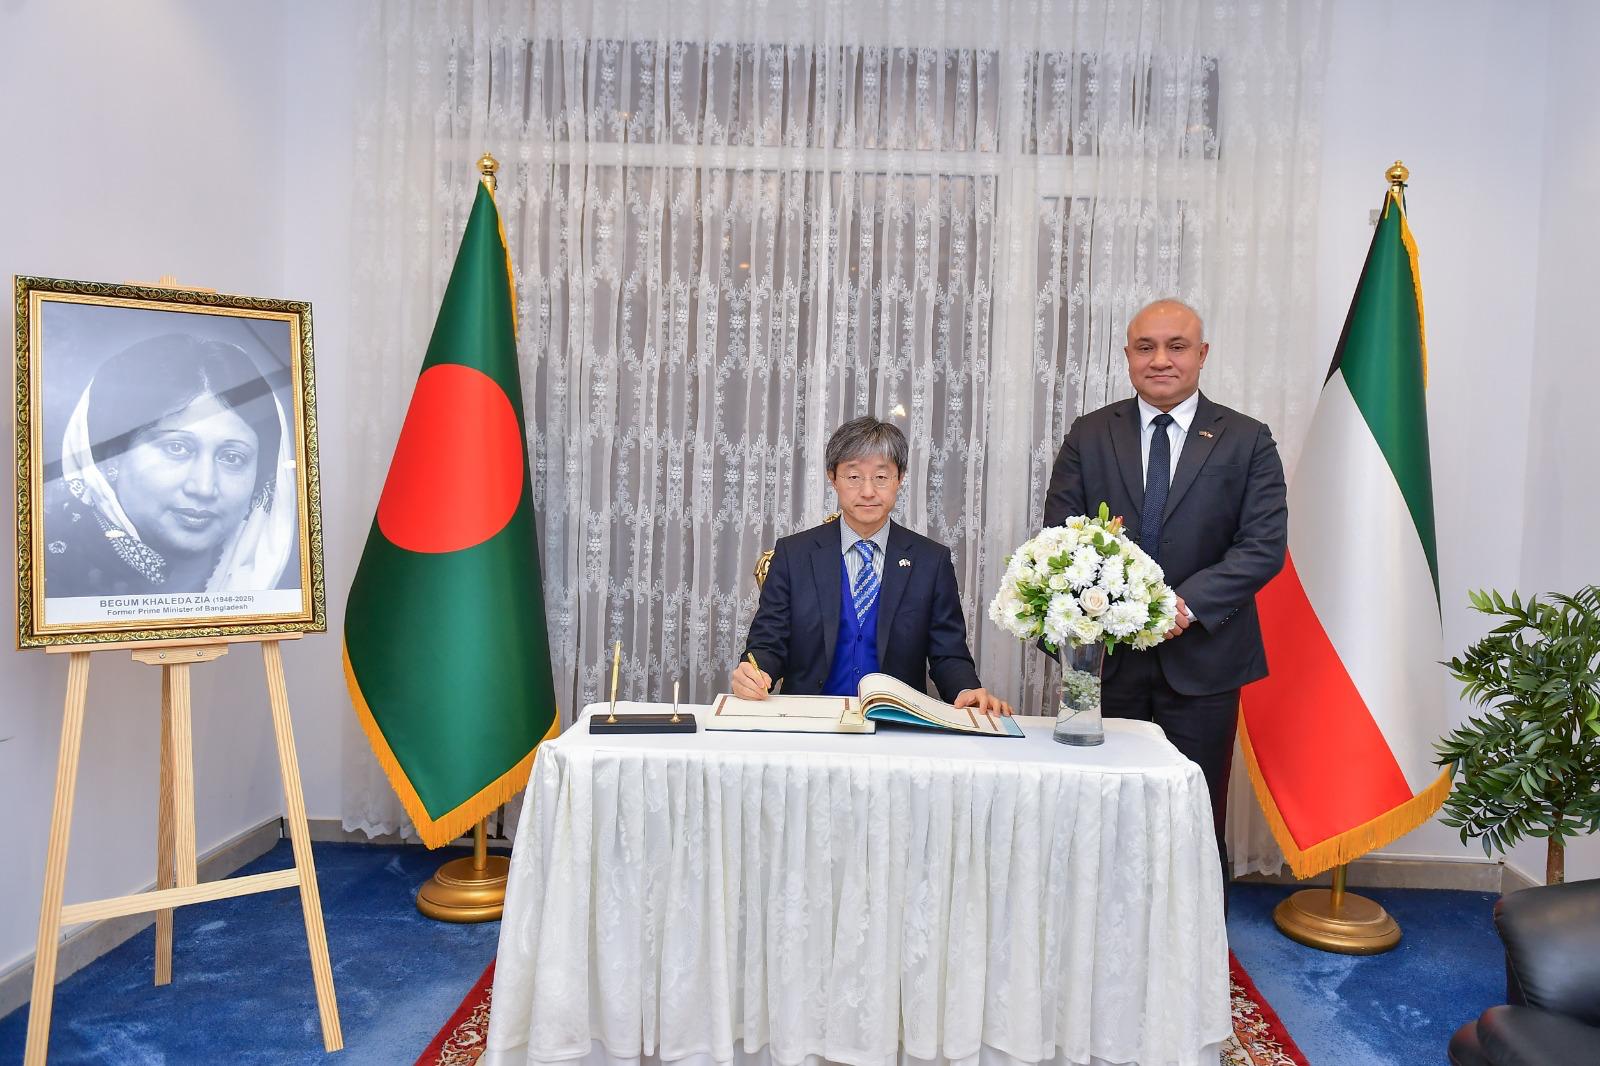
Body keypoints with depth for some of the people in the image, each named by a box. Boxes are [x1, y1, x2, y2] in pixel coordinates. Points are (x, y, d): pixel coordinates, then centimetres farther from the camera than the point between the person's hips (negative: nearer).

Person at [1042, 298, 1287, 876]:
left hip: (1202, 657, -1)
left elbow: (1264, 546, -6)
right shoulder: (1090, 436, 7)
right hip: (1107, 655, 1)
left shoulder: (1247, 441, 3)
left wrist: (1188, 603, -19)